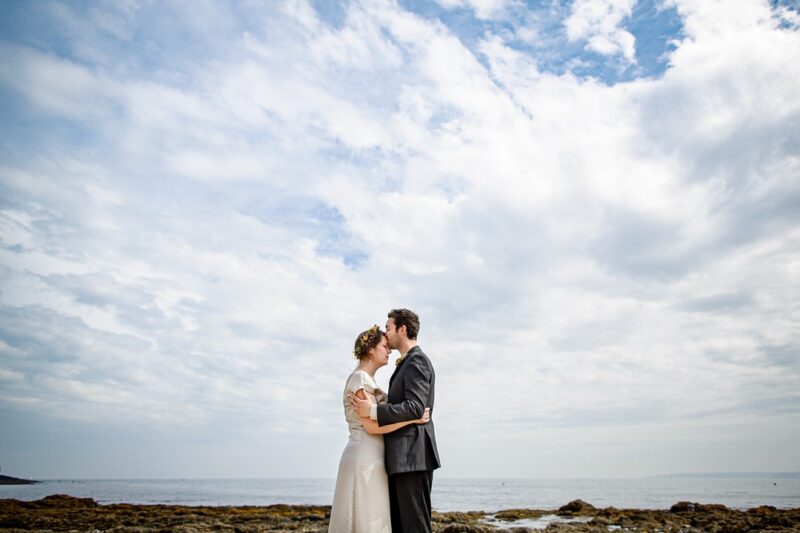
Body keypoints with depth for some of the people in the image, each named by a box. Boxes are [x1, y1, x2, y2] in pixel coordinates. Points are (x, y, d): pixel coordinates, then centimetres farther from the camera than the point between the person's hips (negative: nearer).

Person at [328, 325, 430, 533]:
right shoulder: (360, 378, -11)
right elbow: (372, 425, -19)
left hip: (369, 459, 9)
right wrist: (413, 418, -17)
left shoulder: (367, 380, 19)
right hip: (365, 459, -9)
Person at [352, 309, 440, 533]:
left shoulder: (417, 360, -11)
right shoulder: (407, 363, 20)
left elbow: (416, 407, -21)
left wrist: (373, 411, -21)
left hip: (412, 456, -10)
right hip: (403, 457, 10)